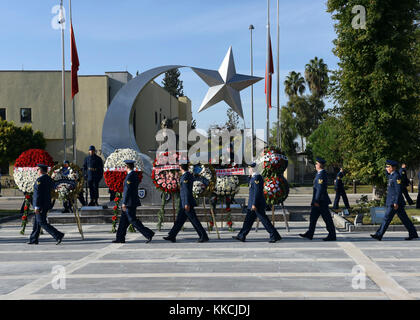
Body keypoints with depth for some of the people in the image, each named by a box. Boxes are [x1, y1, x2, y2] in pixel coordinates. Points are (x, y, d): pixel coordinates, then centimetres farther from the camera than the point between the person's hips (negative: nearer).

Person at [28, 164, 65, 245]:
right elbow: (52, 189, 13)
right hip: (47, 204, 9)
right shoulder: (49, 179, 10)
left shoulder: (40, 180, -16)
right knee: (37, 222, 16)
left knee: (42, 223, -6)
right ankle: (33, 239, 20)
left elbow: (38, 194, -20)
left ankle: (58, 235, -15)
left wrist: (37, 207, -20)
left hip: (40, 205, -9)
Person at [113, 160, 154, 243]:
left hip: (129, 202, -10)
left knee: (133, 220, -6)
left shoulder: (130, 176, -18)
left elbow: (128, 190, -21)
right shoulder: (135, 175, 11)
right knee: (123, 220, 13)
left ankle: (148, 234, -9)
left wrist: (124, 203, -19)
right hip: (133, 202, 10)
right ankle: (120, 238, 18)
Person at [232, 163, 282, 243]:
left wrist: (254, 204, -23)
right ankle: (241, 236, 17)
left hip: (256, 203, -11)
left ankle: (275, 236, -4)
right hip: (254, 203, 11)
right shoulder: (256, 177, 14)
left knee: (264, 220, -7)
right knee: (248, 219, 12)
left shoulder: (257, 177, -17)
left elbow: (257, 191, -23)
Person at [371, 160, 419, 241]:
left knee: (387, 218, -6)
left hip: (394, 202, -10)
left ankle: (379, 235, -3)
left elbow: (398, 190, -20)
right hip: (392, 201, 10)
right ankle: (413, 234, 17)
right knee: (404, 218, 12)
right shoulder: (391, 175, 14)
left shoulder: (396, 176, -16)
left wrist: (396, 202, -21)